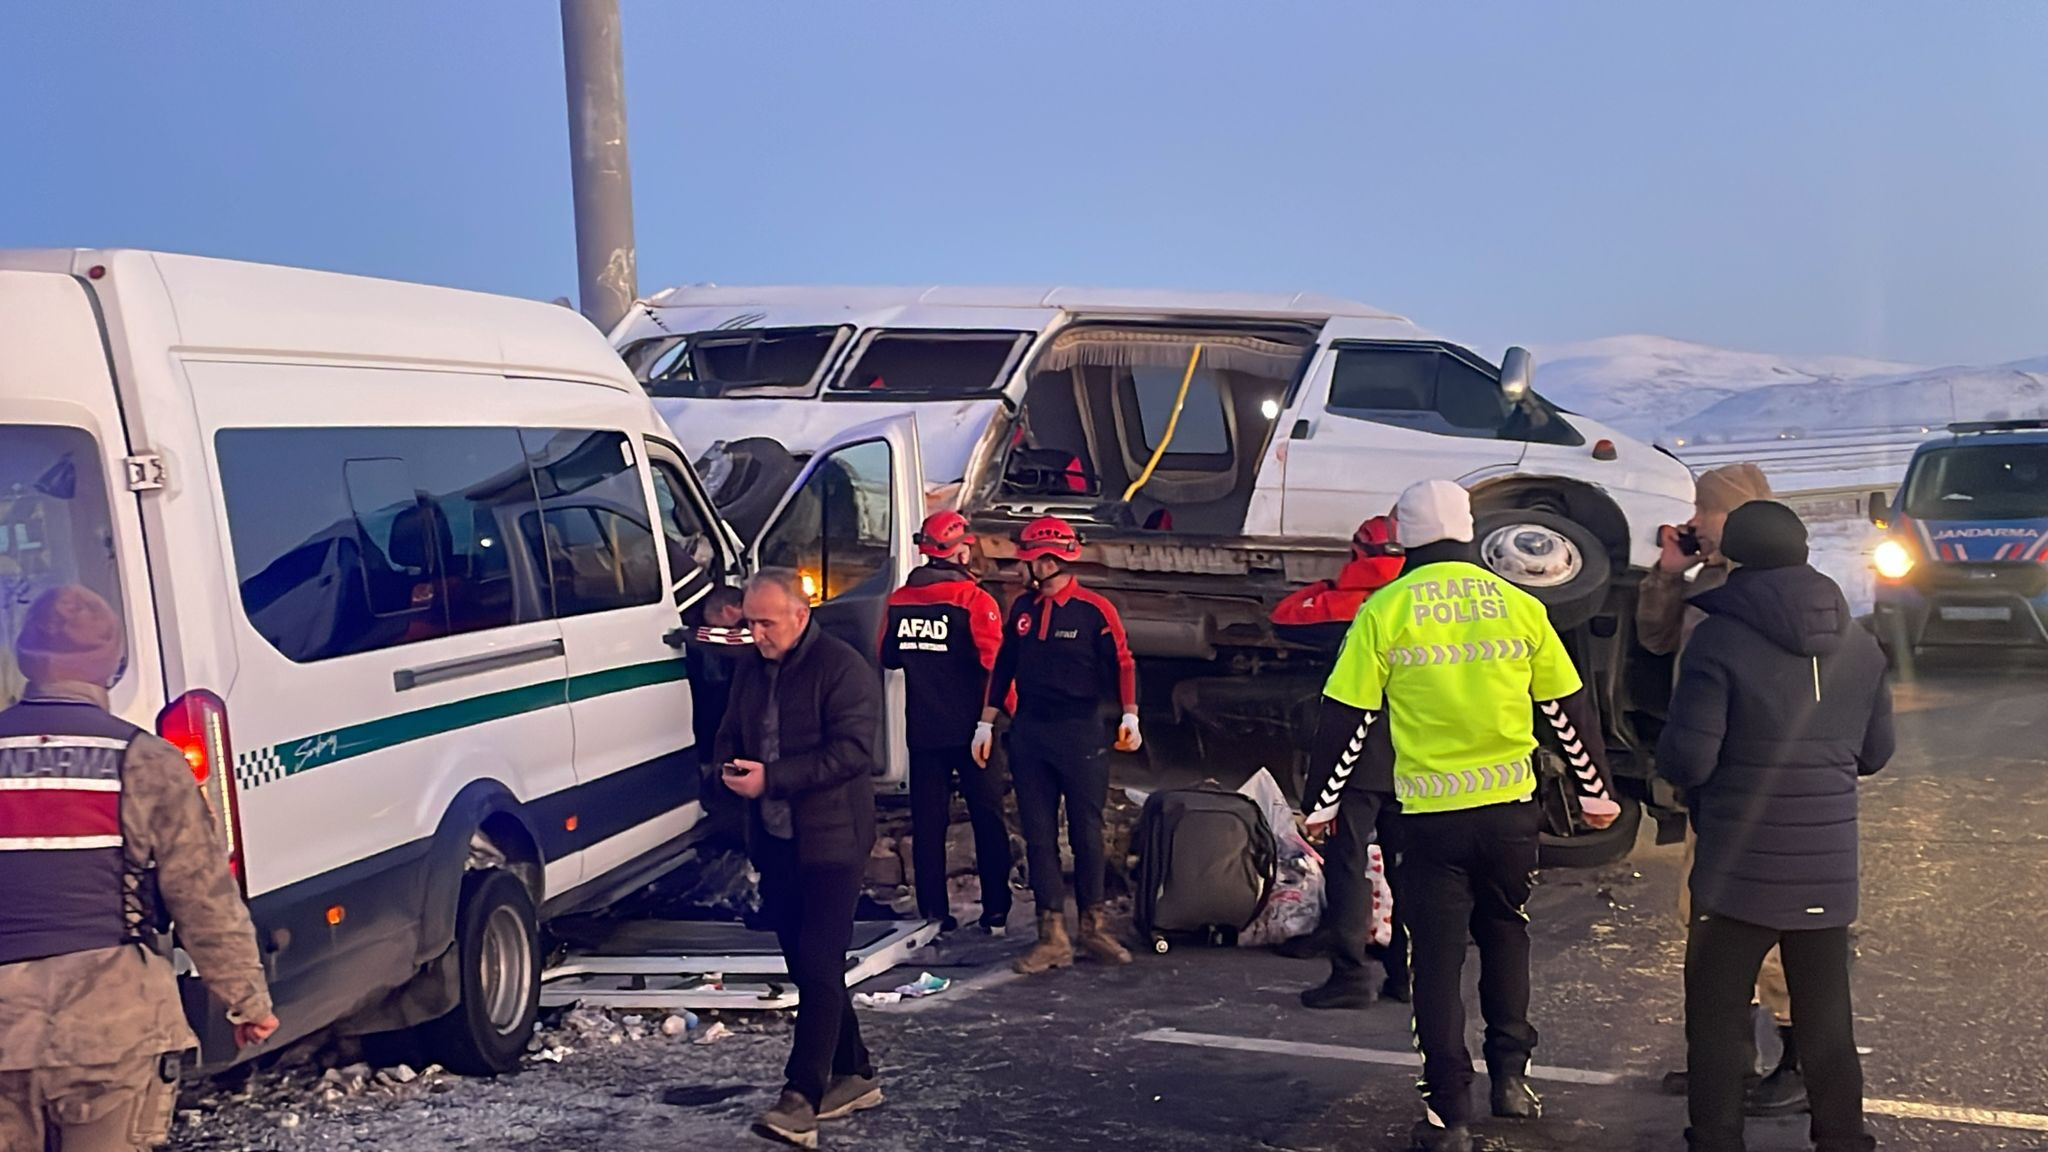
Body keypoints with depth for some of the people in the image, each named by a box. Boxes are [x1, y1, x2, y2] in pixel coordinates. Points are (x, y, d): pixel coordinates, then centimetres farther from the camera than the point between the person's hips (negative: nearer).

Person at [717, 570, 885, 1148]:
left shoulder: (842, 667, -12)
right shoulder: (751, 670, 11)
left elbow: (852, 750, -19)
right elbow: (730, 734, 20)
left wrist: (771, 776, -23)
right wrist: (729, 766, -5)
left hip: (830, 839, -8)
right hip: (774, 840, 8)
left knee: (819, 965, -11)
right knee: (806, 964, 13)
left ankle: (801, 1100, -14)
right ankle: (852, 1075, 25)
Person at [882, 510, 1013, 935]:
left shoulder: (898, 601, 1)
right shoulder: (974, 600, -13)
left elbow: (887, 657, 14)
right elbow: (994, 662, -16)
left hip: (922, 728, 4)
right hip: (969, 727, -3)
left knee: (928, 821, 9)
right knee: (988, 819, 6)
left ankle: (933, 912, 9)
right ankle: (996, 911, 7)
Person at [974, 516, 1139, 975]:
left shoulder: (1094, 609, -7)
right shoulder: (1023, 608, 8)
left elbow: (1122, 662, -5)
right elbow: (1003, 666, 14)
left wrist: (1129, 716, -17)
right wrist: (986, 723, 15)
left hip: (1080, 734, -4)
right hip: (1029, 734, 4)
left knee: (1087, 833, 3)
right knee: (1039, 836, 2)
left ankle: (1093, 928, 16)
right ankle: (1053, 935, 5)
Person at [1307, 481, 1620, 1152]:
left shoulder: (1384, 611, -4)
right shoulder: (1518, 606, 3)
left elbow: (1345, 719, -4)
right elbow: (1569, 709, 8)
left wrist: (1322, 804, 8)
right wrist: (1595, 789, 21)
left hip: (1430, 814, -2)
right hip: (1511, 807, 2)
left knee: (1437, 961, 6)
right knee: (1505, 935, 24)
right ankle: (1510, 1075, 23)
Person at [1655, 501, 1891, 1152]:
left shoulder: (1720, 639, -14)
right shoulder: (1857, 644, 4)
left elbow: (1686, 761, -18)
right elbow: (1875, 752, 13)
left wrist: (1670, 760, 4)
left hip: (1741, 868, -5)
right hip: (1828, 870, 5)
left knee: (1715, 1015, 7)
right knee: (1827, 1017, 15)